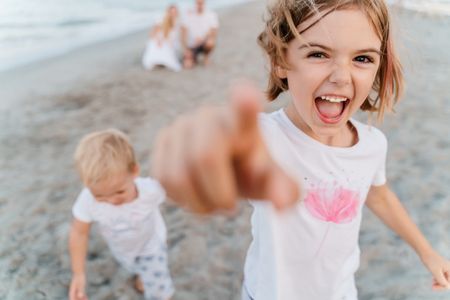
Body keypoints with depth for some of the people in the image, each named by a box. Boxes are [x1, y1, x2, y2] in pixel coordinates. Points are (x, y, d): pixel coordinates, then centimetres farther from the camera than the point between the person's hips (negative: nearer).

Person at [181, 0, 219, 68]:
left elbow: (214, 33, -13)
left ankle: (206, 56, -2)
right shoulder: (188, 15, -4)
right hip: (191, 46, 1)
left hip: (204, 44, 0)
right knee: (187, 65, -22)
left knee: (210, 42, -37)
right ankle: (194, 58, 16)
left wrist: (202, 39, -31)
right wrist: (185, 49, -17)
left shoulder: (212, 15, -7)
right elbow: (183, 33, -6)